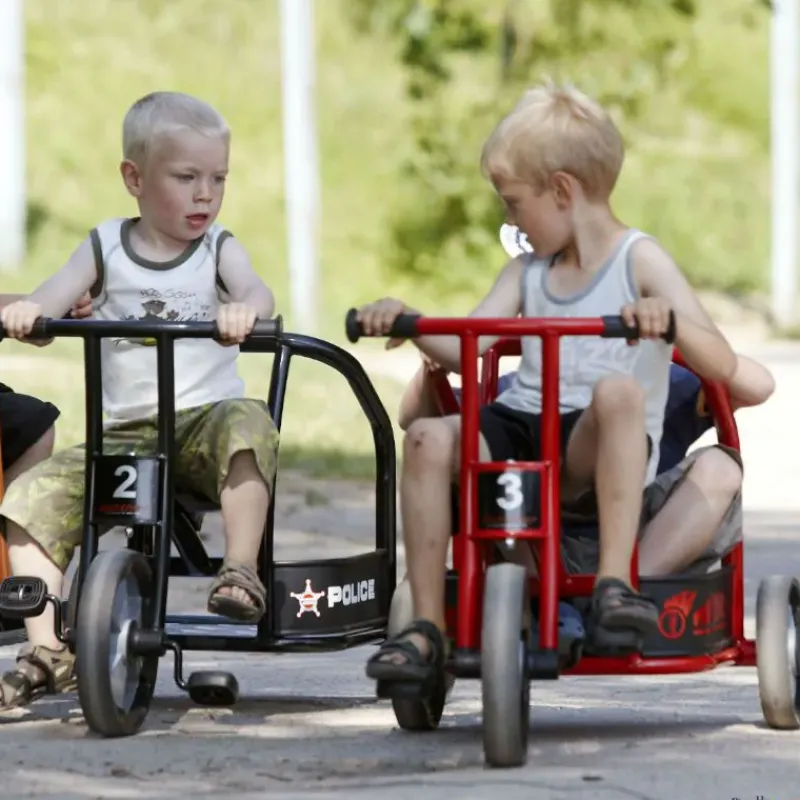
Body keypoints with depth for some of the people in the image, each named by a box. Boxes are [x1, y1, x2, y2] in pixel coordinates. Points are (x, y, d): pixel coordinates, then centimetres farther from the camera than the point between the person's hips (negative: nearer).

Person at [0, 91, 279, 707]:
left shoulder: (218, 248, 6)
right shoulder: (106, 248, 9)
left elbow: (257, 292, -14)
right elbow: (58, 295, -5)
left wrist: (244, 309, -39)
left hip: (204, 426, -2)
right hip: (121, 436, 2)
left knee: (248, 422, -36)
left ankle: (242, 572, -33)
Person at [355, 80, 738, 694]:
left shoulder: (640, 260, 2)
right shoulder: (528, 271, 20)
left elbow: (721, 365, -10)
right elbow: (464, 347, 9)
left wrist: (669, 320, -30)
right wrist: (405, 320, -9)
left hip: (595, 451, -5)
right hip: (520, 429, 5)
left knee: (619, 391, -38)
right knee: (429, 438, -24)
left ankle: (614, 586, -41)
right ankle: (426, 630, -21)